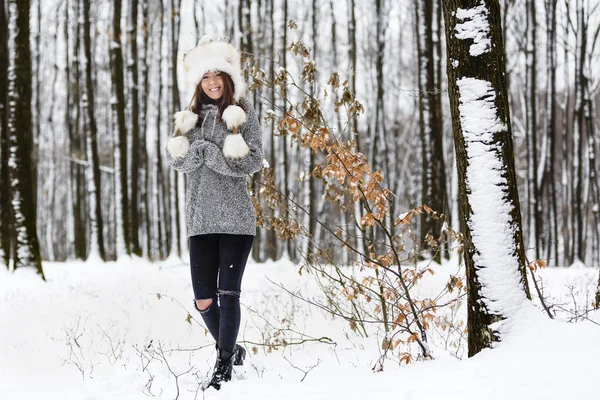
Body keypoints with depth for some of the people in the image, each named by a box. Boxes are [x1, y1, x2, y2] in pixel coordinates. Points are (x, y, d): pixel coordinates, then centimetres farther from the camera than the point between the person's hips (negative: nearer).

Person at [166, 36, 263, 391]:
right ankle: (232, 350, 27)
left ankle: (224, 365, 1)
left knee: (228, 293, -9)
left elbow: (253, 161, -8)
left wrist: (208, 152, -14)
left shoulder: (243, 113, 2)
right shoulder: (190, 117, 14)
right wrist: (206, 152, -15)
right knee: (203, 300, 4)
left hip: (235, 218, -4)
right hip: (200, 219, 4)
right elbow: (177, 159, 3)